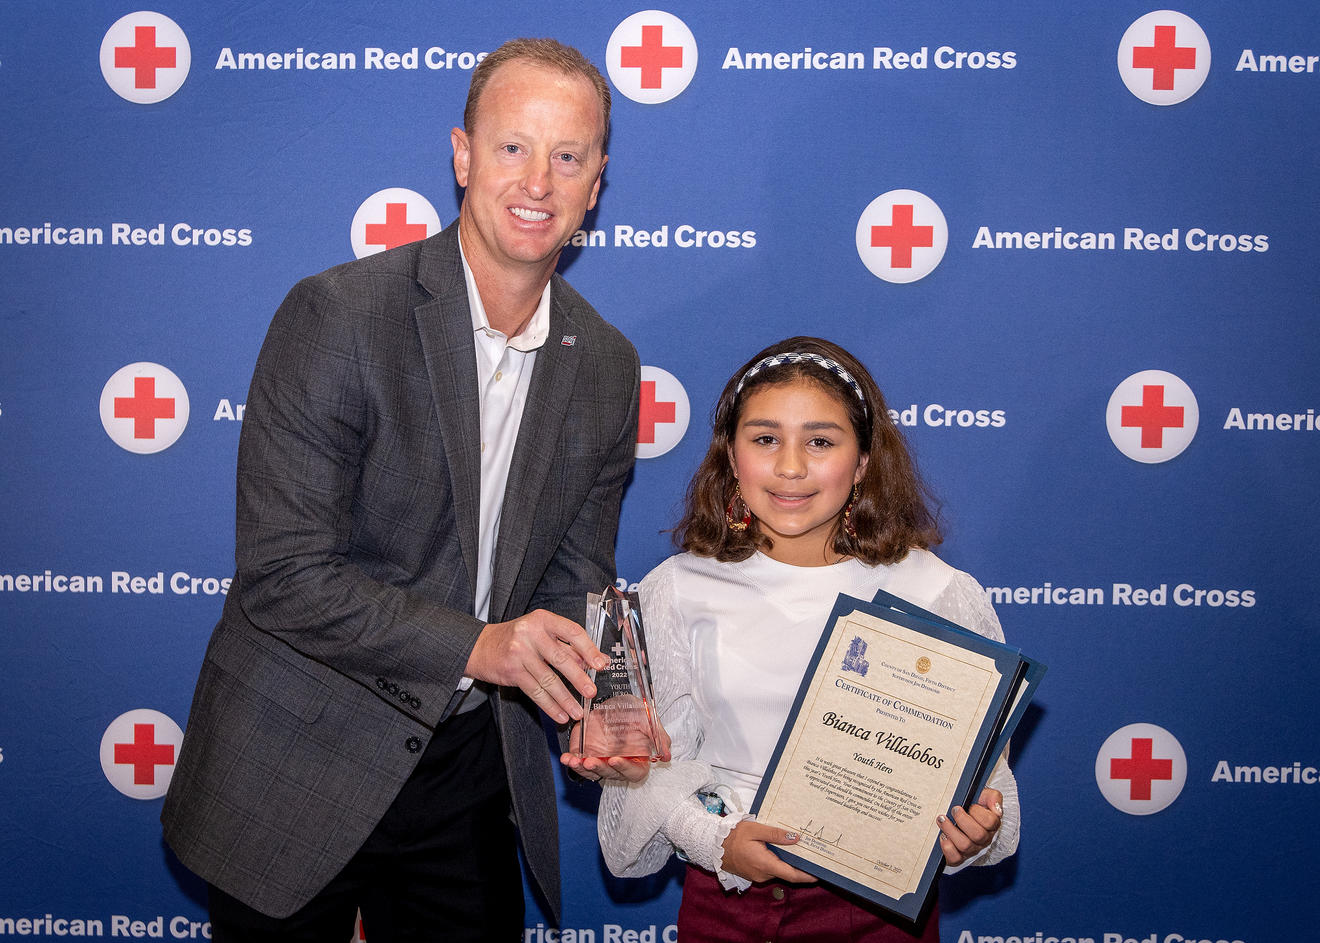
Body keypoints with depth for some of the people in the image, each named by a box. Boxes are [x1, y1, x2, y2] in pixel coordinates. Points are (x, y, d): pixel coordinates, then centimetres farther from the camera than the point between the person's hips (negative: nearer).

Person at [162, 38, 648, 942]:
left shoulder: (609, 367, 0)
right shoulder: (336, 315, -17)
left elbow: (575, 580, 6)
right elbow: (281, 577, -20)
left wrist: (595, 701, -13)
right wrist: (474, 645, -27)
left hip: (475, 774, 4)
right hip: (299, 768, -4)